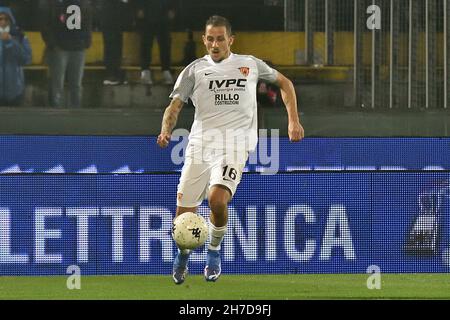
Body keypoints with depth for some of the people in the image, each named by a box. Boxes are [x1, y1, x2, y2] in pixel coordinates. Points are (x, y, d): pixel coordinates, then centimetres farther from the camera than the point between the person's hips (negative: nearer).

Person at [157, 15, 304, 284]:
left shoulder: (250, 65, 12)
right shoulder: (195, 70, 11)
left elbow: (284, 83, 25)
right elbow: (175, 105, 7)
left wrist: (294, 120, 15)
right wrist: (166, 130, -15)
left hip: (235, 144, -2)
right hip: (201, 143, 2)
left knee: (217, 198, -28)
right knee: (184, 213, -2)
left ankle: (214, 251, 0)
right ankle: (183, 255, 31)